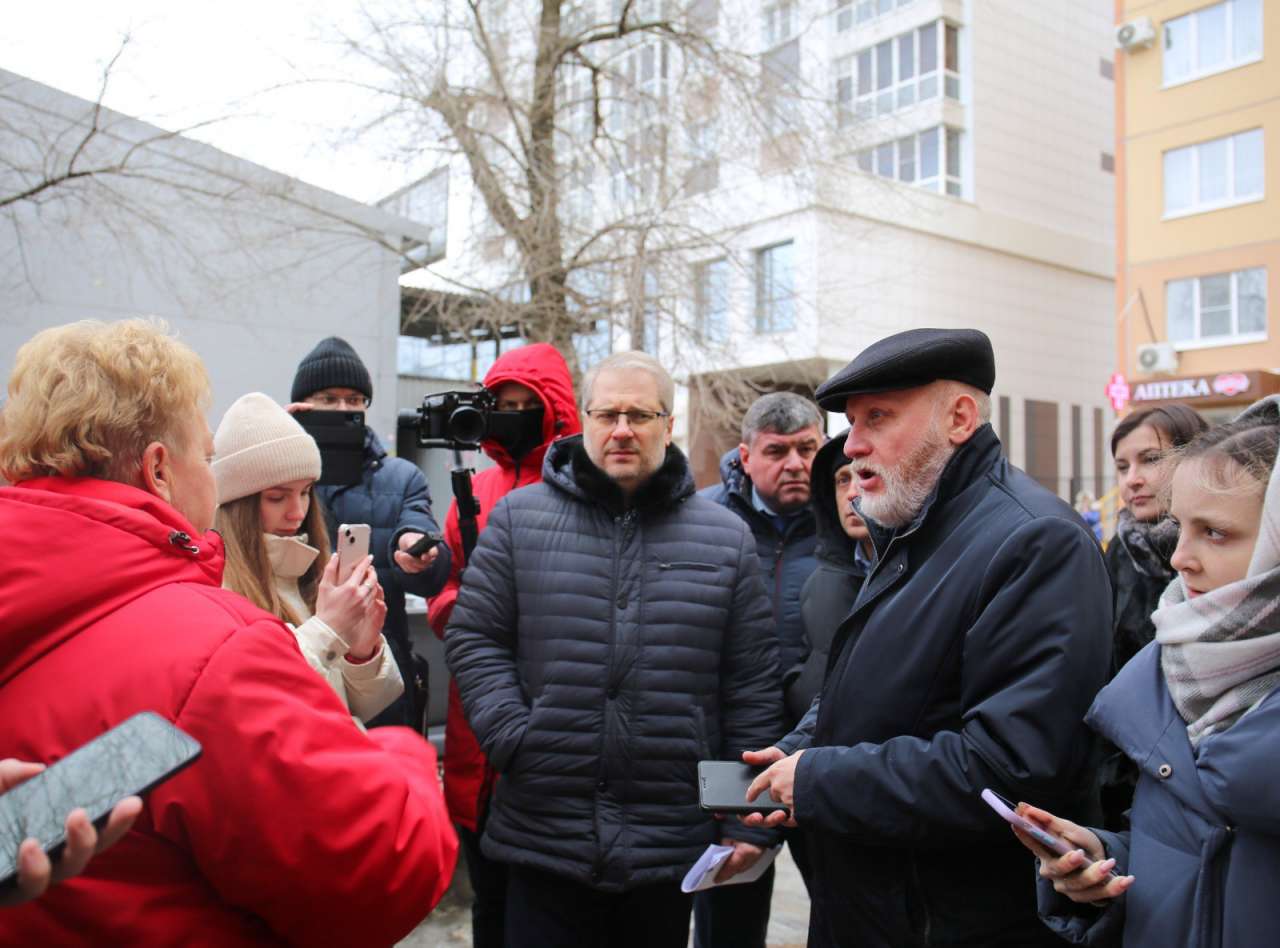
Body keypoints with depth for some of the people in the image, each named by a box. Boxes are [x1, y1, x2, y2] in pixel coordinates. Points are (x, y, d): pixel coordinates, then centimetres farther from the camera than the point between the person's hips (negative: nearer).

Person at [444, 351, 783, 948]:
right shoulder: (519, 518, 3)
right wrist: (513, 741, -11)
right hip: (543, 838, 0)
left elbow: (752, 686, 4)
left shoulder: (727, 537, 4)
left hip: (672, 850, 1)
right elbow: (475, 638, 3)